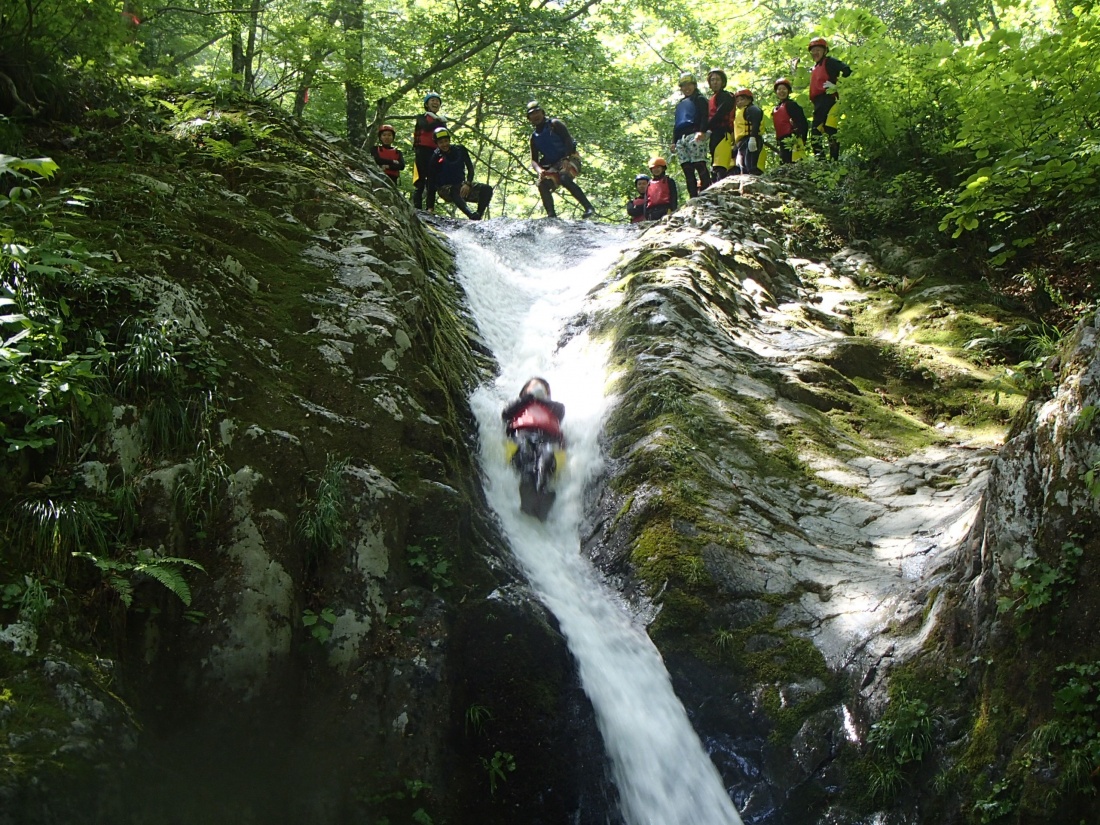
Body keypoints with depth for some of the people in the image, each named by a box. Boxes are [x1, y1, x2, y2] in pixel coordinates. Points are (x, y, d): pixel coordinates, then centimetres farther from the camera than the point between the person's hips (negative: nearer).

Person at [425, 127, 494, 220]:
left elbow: (470, 168, 4)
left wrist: (467, 184, -17)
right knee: (454, 190, -41)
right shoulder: (435, 158, -7)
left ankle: (479, 214, -35)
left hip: (461, 186, 4)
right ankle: (471, 215, -61)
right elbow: (431, 184, -7)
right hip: (445, 189, -4)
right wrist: (430, 207, -13)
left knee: (487, 189, -20)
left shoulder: (460, 149, 2)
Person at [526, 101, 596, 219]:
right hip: (553, 166, 6)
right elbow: (534, 159, 8)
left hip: (569, 159, -6)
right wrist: (539, 170, -16)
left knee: (565, 179, -35)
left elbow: (568, 141, -12)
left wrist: (566, 160, -27)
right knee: (543, 184, -20)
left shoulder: (554, 124, -1)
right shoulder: (534, 137, 13)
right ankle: (551, 215, -17)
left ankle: (589, 208, -39)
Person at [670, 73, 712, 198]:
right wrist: (674, 141, 20)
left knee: (699, 165, -17)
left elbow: (705, 116, -4)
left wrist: (702, 131, -20)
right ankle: (693, 197, -6)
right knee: (687, 170, -2)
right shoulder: (680, 104, 30)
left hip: (695, 136, -7)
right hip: (681, 139, 7)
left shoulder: (699, 99, 10)